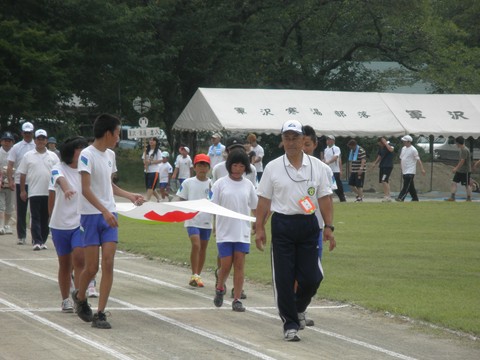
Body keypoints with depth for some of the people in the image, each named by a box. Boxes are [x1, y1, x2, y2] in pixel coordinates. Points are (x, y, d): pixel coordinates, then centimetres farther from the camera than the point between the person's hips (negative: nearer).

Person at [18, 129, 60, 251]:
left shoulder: (53, 156, 9)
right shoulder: (28, 156, 4)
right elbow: (22, 174, 6)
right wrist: (22, 190, 1)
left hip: (49, 192, 2)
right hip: (34, 192, -2)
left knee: (45, 218, 7)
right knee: (35, 218, -6)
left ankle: (43, 241, 15)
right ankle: (37, 242, -11)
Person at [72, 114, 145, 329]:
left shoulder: (110, 155, 13)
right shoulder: (87, 155, -11)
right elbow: (86, 190, -19)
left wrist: (130, 196, 18)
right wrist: (105, 211, -28)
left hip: (109, 216, 6)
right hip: (91, 215, -6)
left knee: (108, 264, -6)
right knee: (92, 267, -2)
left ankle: (100, 314, -4)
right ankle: (80, 296, 29)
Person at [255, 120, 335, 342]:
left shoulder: (317, 166, 5)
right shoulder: (272, 168, 2)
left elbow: (324, 199, 6)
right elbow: (264, 200, 4)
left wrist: (328, 227, -1)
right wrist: (259, 228, -1)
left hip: (308, 225, 1)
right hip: (282, 225, -1)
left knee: (311, 277, -1)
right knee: (284, 279, -2)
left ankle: (299, 308, 30)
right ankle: (290, 325, 8)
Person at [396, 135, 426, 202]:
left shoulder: (413, 150, -10)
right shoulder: (403, 148, 13)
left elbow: (418, 160, -13)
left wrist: (422, 169, -20)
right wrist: (401, 168, 17)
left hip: (410, 172, -8)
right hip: (404, 171, 8)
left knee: (406, 185, -14)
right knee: (411, 186, 12)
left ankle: (401, 198, -23)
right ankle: (415, 198, 20)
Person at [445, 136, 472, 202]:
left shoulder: (465, 150, -19)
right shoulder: (461, 149, 11)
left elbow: (462, 161, -23)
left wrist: (456, 168, -22)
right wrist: (456, 168, 23)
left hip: (465, 171, -10)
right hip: (459, 171, 10)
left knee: (467, 185, 1)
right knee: (454, 182, 4)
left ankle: (469, 199, 10)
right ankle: (452, 197, 4)